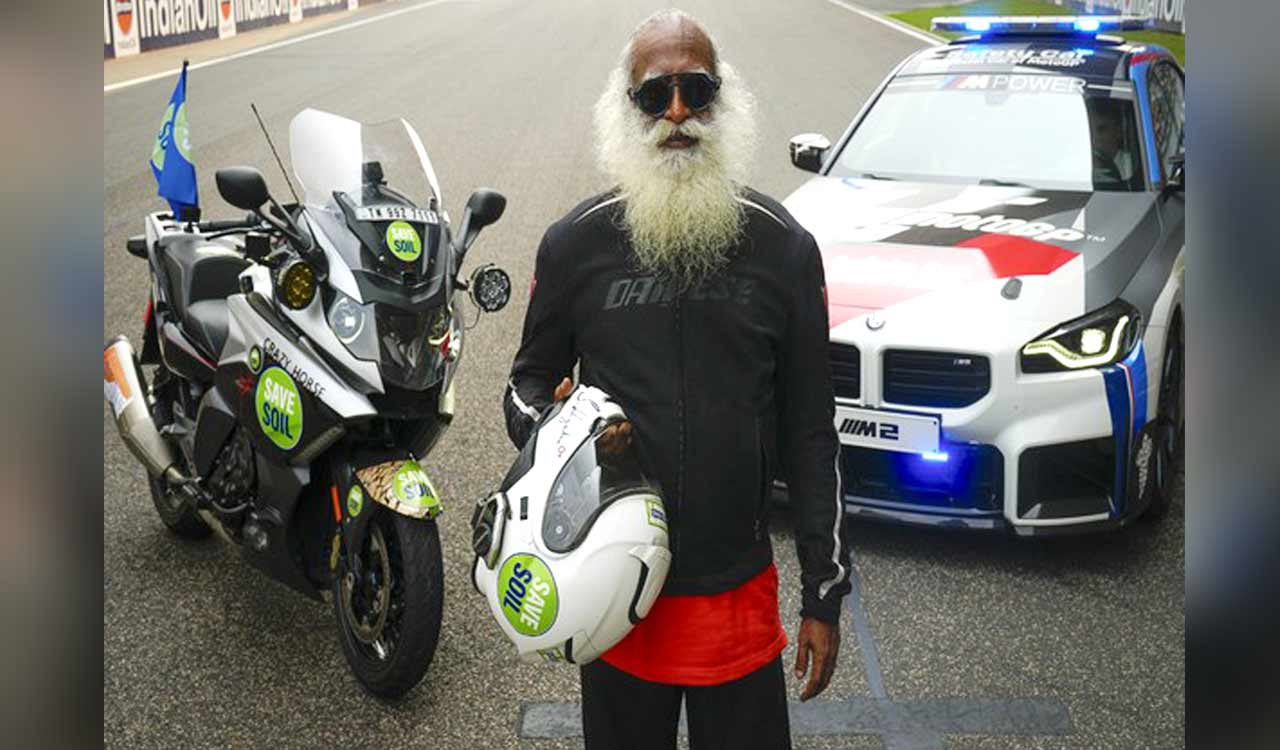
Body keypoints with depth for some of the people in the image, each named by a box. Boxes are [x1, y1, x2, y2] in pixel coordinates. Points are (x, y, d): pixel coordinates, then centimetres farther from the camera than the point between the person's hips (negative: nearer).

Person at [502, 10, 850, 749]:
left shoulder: (783, 246, -3)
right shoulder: (575, 243, -4)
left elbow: (810, 431, 1)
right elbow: (527, 385, 8)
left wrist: (825, 595, 2)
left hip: (740, 590, 0)